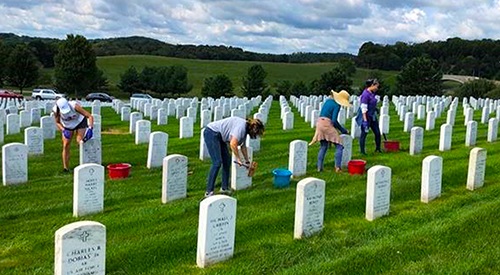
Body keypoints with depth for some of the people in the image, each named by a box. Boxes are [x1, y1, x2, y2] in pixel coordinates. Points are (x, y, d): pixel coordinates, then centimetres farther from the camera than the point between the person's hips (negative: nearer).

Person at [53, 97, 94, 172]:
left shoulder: (74, 106, -39)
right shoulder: (56, 110, -30)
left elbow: (90, 116, -38)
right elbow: (57, 123, -10)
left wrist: (90, 128, -51)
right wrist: (63, 130, -28)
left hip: (80, 122, -2)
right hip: (67, 126, 2)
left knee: (80, 141, -20)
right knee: (66, 146, -4)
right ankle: (66, 168, 2)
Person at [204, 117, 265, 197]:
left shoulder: (245, 128, 8)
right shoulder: (241, 126, -22)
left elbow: (243, 146, 22)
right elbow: (233, 144, -30)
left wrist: (247, 161, 26)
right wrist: (238, 159, -19)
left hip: (219, 136, 11)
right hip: (211, 133, -11)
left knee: (227, 161, 9)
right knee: (217, 162, -16)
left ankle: (224, 188, 17)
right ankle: (209, 192, -12)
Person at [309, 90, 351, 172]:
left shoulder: (328, 100, 15)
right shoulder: (337, 105, -9)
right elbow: (334, 121, -14)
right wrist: (343, 130, -3)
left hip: (319, 123, 8)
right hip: (327, 125, -8)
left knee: (323, 147, 17)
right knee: (339, 146, 1)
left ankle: (319, 167, 11)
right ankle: (338, 167, -7)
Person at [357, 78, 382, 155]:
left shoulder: (372, 93, 7)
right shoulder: (365, 94, -19)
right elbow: (363, 108, -22)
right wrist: (365, 120, -25)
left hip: (372, 116, 9)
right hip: (366, 116, -9)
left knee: (377, 132, 11)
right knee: (364, 133, 2)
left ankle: (378, 148, 26)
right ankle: (362, 150, 13)